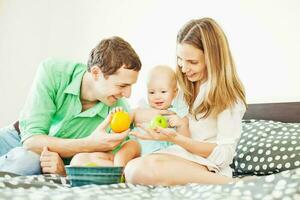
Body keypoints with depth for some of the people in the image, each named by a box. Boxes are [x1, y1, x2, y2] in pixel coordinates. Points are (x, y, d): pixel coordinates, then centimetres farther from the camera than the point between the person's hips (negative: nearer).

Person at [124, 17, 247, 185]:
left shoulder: (228, 94, -3)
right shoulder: (183, 85, 14)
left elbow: (224, 155, -10)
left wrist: (175, 138, -20)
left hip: (208, 168, -6)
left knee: (142, 169, -36)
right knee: (133, 168, -30)